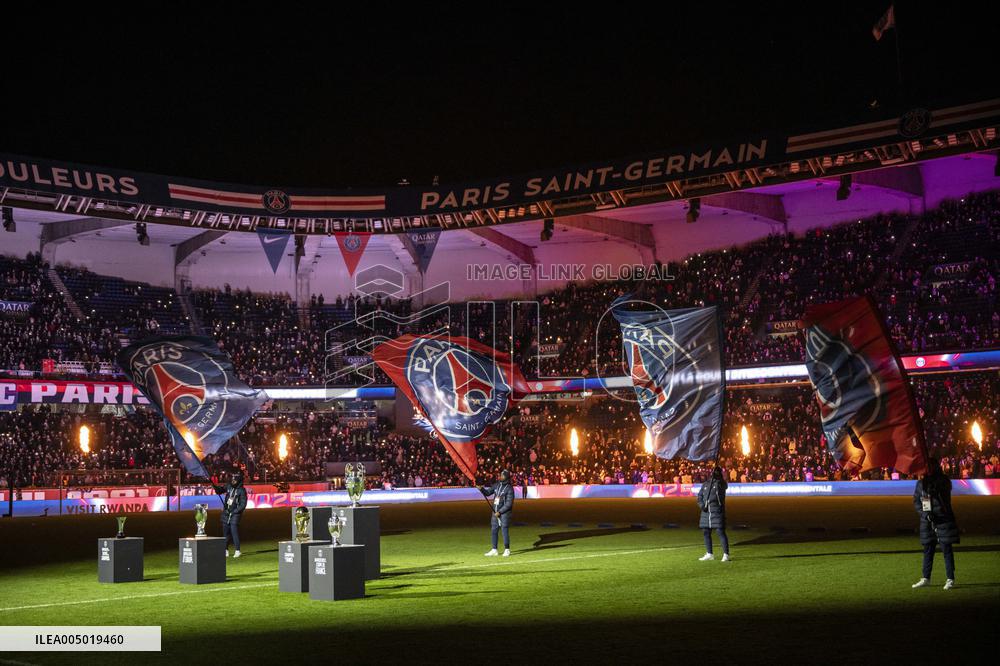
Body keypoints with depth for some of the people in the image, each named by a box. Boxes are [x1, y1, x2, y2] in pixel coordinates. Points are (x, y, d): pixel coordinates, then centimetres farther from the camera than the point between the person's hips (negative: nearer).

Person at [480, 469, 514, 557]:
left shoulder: (509, 488, -11)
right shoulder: (496, 485, 9)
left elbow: (509, 504, -15)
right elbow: (487, 492, 11)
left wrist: (500, 512, -17)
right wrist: (481, 489, -9)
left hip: (504, 513, -7)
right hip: (495, 512, 7)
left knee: (505, 530, -4)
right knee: (493, 531, 8)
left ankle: (507, 550, 6)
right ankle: (494, 550, 16)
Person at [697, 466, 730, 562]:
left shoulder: (721, 483, -1)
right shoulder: (705, 484, 14)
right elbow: (700, 496, 14)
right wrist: (702, 505, -2)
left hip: (717, 511, -6)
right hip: (706, 512, 6)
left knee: (721, 532, -10)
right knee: (706, 532, 11)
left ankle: (726, 555, -6)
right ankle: (709, 554, 23)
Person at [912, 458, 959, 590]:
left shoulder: (944, 482, -2)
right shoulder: (921, 483, 8)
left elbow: (944, 499, -13)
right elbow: (916, 501, 8)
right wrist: (925, 514, -6)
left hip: (943, 520, -4)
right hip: (927, 522, 4)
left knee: (946, 549, -3)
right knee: (927, 550, 10)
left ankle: (950, 579, 1)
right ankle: (926, 578, 18)